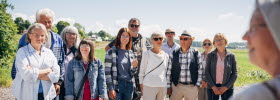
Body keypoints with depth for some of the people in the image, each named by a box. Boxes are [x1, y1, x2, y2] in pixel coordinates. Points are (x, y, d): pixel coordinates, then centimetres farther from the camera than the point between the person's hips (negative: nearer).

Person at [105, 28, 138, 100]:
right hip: (117, 85, -5)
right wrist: (111, 89, -12)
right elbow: (107, 72, -7)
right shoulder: (111, 52, -5)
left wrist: (134, 67, -7)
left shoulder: (130, 52, 10)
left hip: (129, 85, 5)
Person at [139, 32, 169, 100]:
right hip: (149, 86, -4)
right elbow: (142, 70, 1)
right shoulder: (146, 54, -4)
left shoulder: (166, 55, 9)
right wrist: (141, 84, 1)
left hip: (162, 86, 4)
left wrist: (168, 86, 15)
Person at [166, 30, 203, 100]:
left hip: (192, 87, -1)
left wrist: (198, 84, 0)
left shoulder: (196, 54, 0)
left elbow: (200, 70, 4)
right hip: (176, 86, 1)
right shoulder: (174, 54, 3)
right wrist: (168, 86, 4)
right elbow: (169, 70, 5)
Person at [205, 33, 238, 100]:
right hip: (212, 87, 0)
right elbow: (207, 72, -2)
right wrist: (213, 87, -10)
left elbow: (234, 74, 1)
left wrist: (226, 87, -8)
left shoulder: (231, 56, 0)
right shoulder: (210, 55, -1)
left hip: (227, 88, 0)